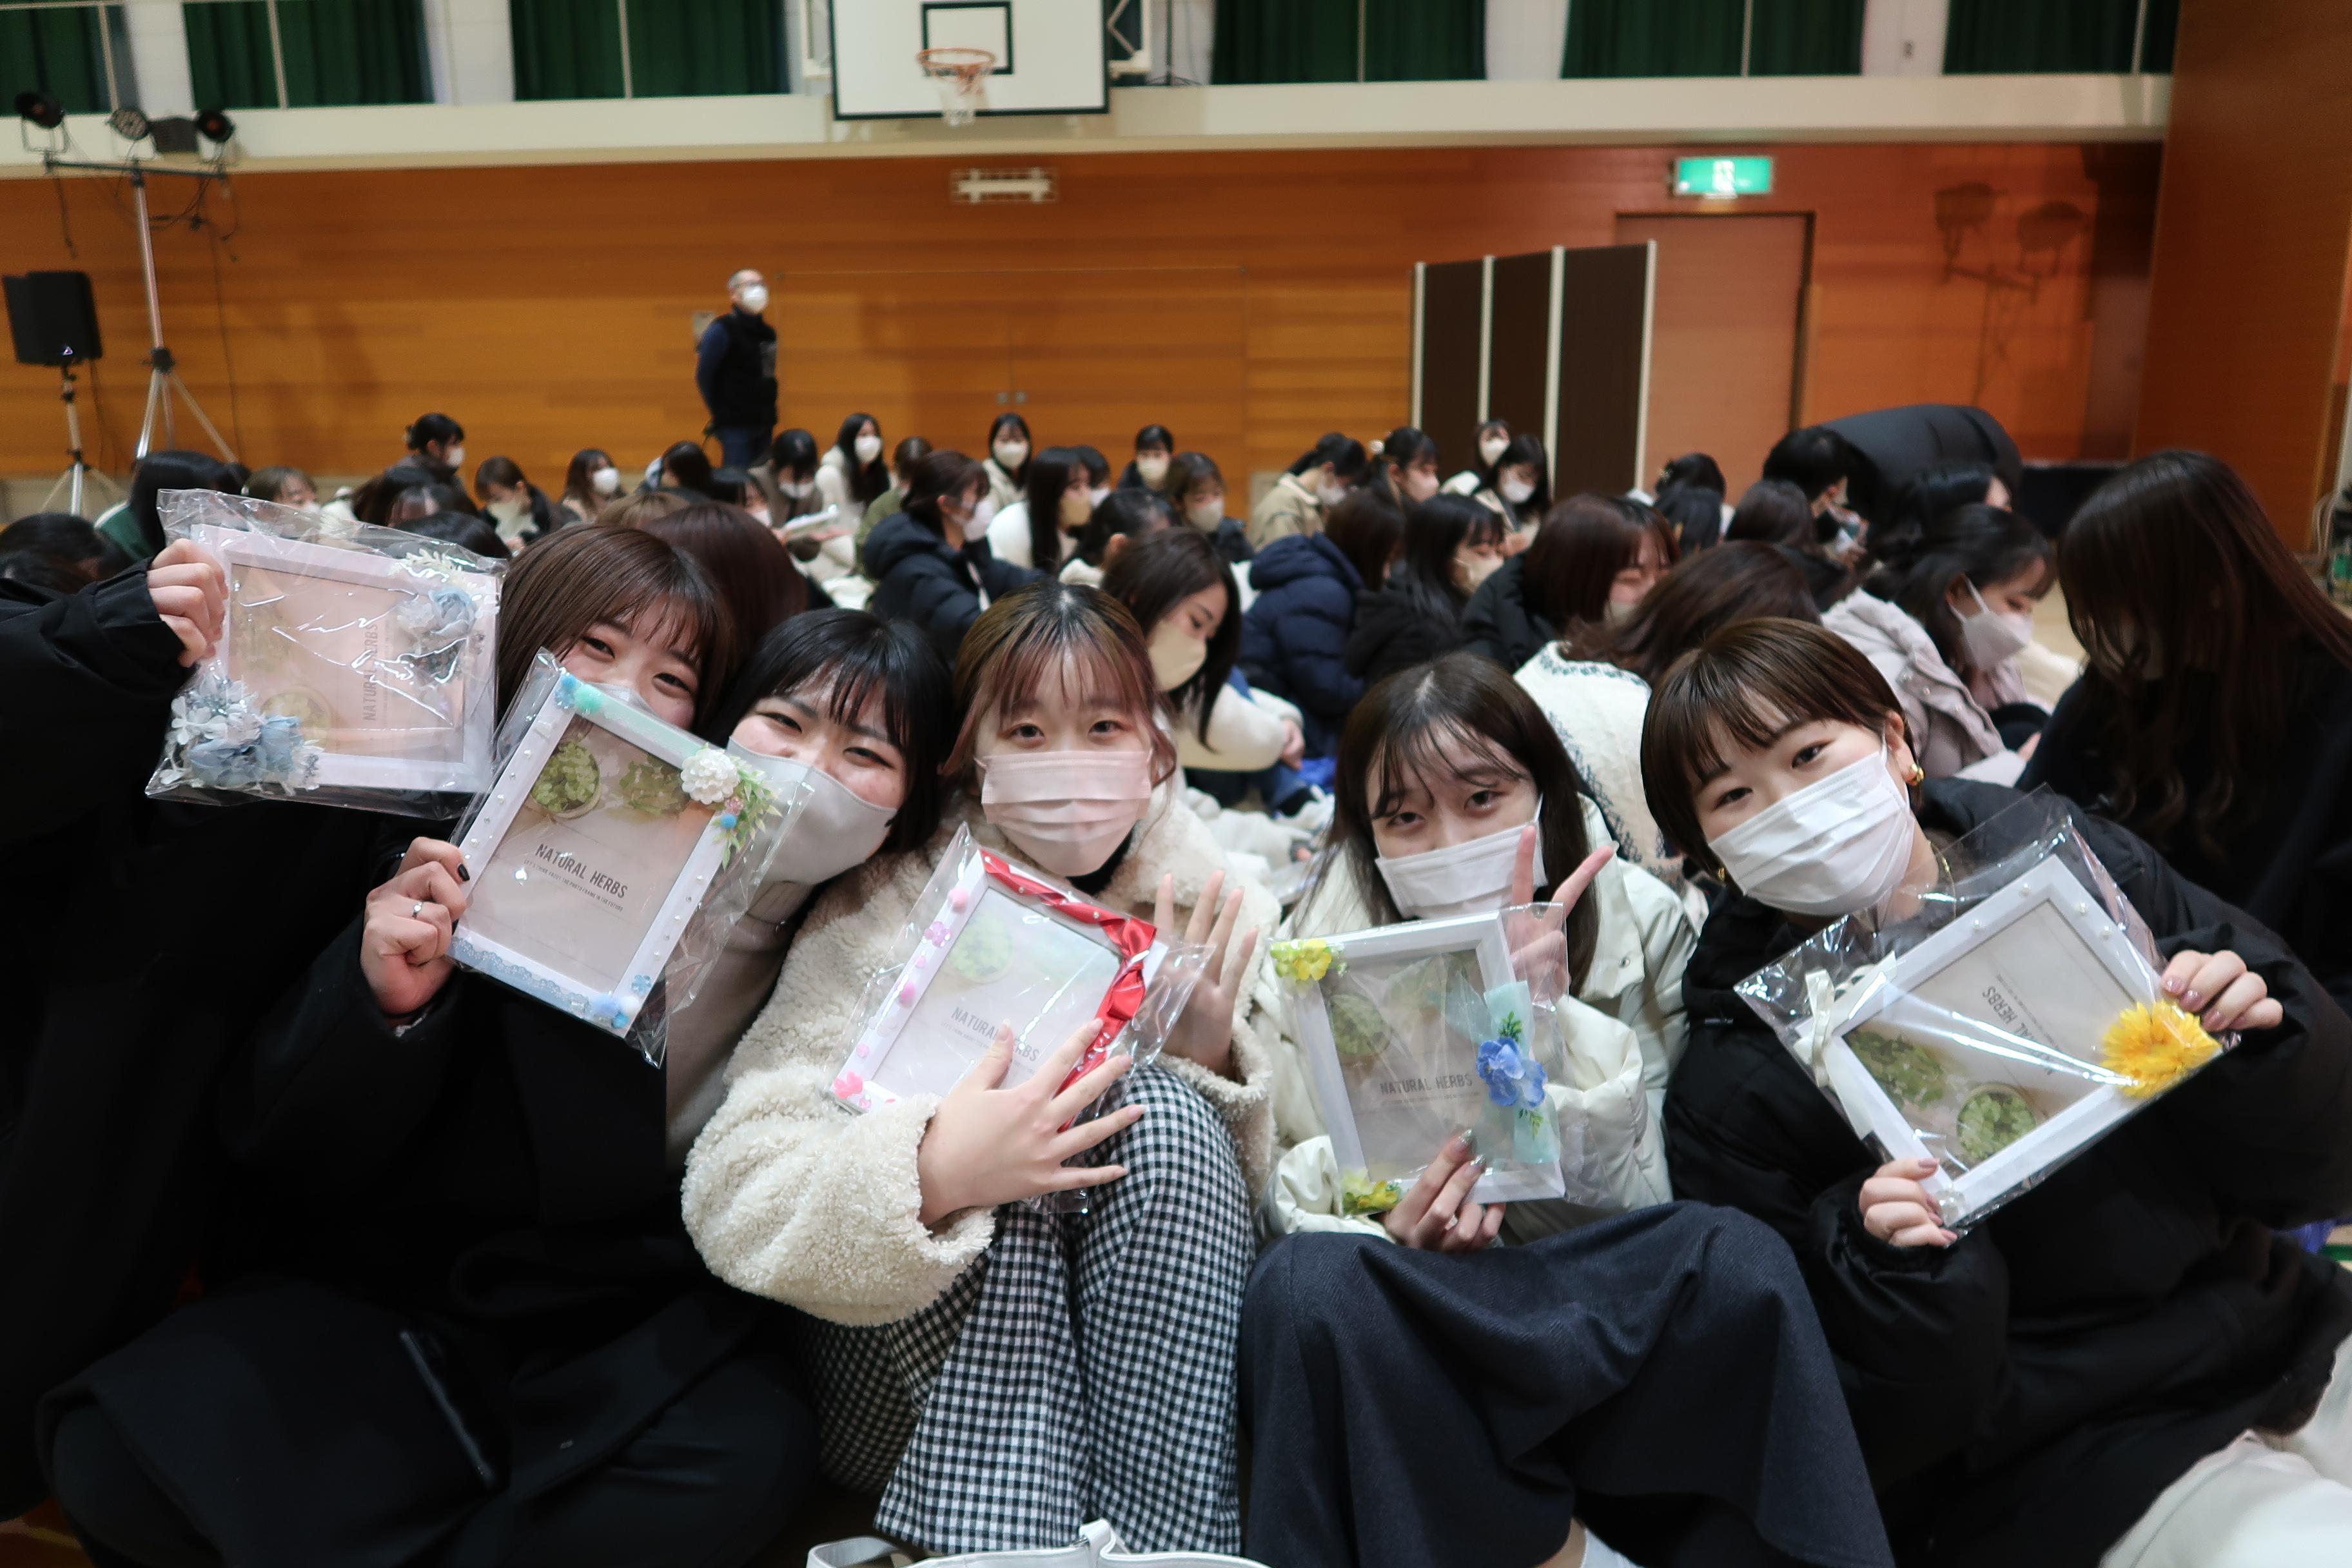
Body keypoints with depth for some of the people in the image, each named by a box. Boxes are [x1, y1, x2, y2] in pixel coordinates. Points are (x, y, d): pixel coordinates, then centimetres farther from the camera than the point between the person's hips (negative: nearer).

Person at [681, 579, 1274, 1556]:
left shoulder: (1216, 919, -2)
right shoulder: (884, 916, -11)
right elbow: (732, 1193, -19)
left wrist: (1215, 1059, -19)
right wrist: (930, 1176, -37)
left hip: (1148, 1356, 2)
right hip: (913, 1381, -2)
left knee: (1165, 1111, -25)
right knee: (1002, 1194, -31)